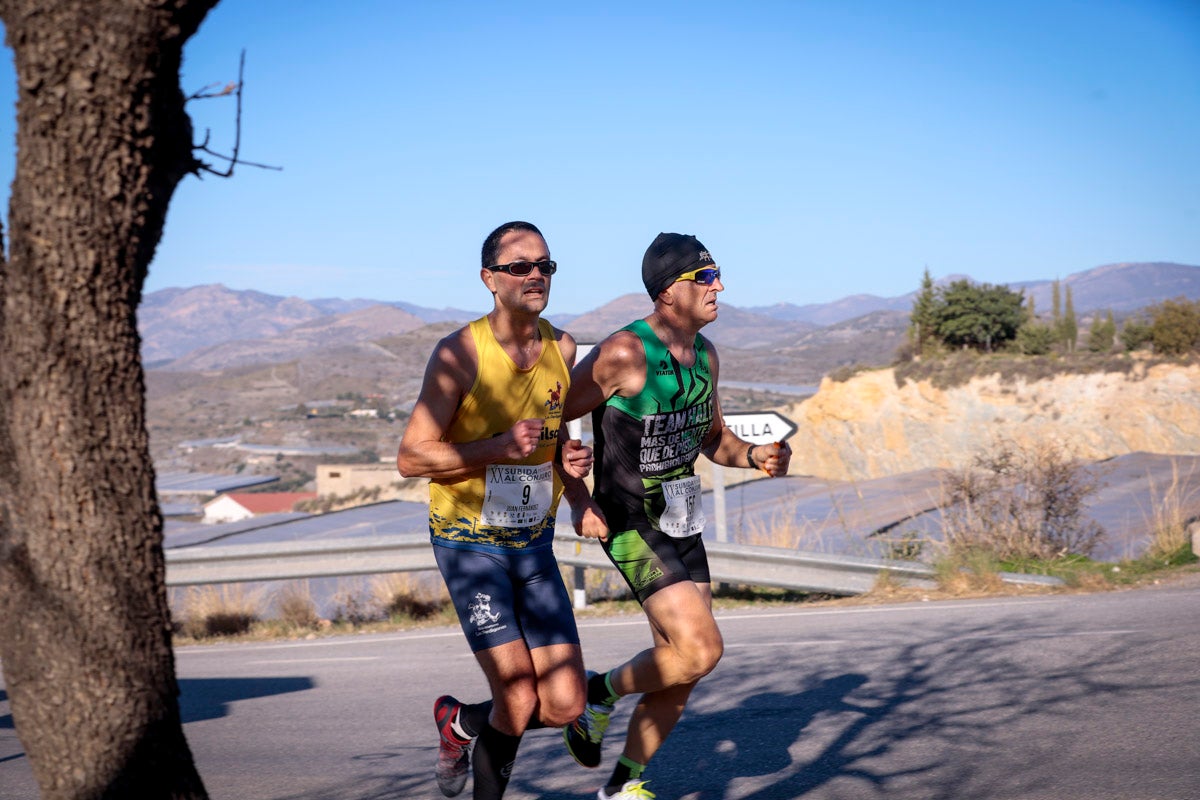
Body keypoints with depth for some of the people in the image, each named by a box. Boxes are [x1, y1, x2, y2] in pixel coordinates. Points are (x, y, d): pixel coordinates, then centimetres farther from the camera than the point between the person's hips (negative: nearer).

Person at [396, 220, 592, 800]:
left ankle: (460, 722, 27)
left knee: (565, 706, -2)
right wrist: (499, 447, -26)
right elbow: (411, 458, -15)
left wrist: (570, 460, -2)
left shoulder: (562, 348, 3)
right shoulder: (460, 354, -15)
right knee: (520, 701, -12)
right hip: (469, 543, -5)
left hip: (535, 545, 5)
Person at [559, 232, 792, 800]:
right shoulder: (624, 354, -18)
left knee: (679, 671, 10)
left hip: (682, 519, 8)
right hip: (630, 523, -8)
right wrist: (578, 499, -15)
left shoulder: (705, 355, 6)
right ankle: (599, 694, 7)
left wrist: (754, 455, -1)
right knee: (700, 650, -19)